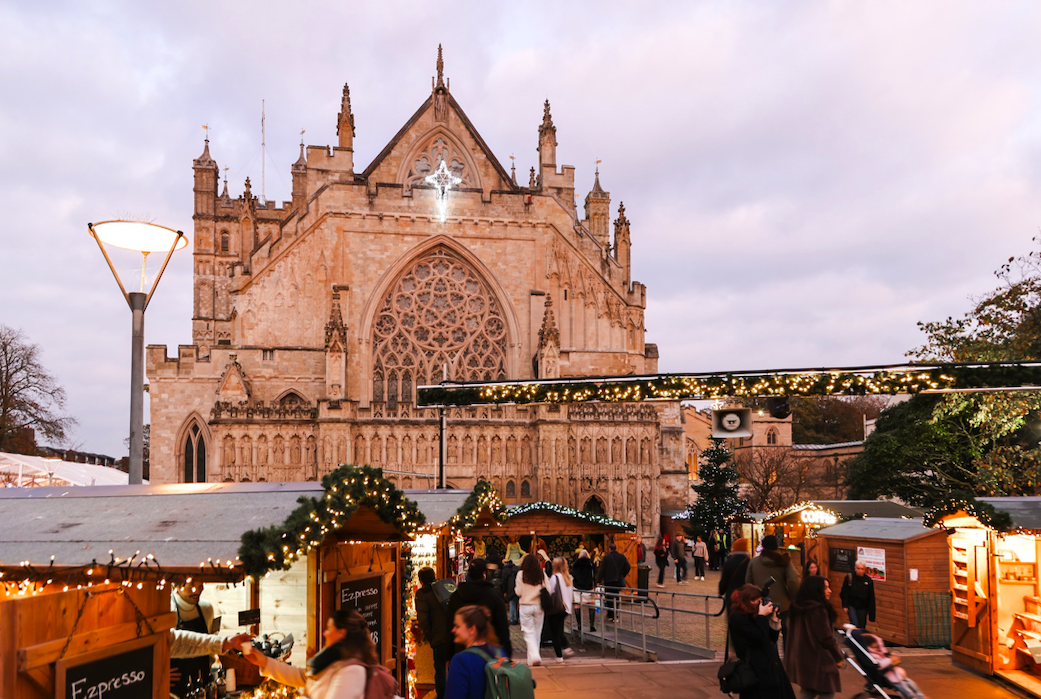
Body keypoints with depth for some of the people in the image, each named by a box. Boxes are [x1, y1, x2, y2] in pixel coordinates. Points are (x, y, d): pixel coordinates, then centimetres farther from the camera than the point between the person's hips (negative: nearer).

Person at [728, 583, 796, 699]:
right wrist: (762, 616, -13)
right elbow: (759, 638, -20)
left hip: (769, 666, 9)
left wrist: (774, 619, 3)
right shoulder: (737, 617, -14)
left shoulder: (751, 616, 12)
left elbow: (772, 639, 14)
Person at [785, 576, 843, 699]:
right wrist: (838, 657, -4)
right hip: (818, 660, -8)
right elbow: (826, 638, -19)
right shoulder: (818, 610, -22)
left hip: (801, 658, 8)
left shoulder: (797, 606, 6)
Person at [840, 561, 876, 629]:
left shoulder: (868, 580, -5)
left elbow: (871, 597, 1)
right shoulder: (849, 578, -10)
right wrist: (845, 606, -5)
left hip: (862, 608, 2)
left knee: (862, 627, 6)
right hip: (851, 606, -2)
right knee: (855, 625, -14)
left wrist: (871, 612, 1)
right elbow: (844, 593, -3)